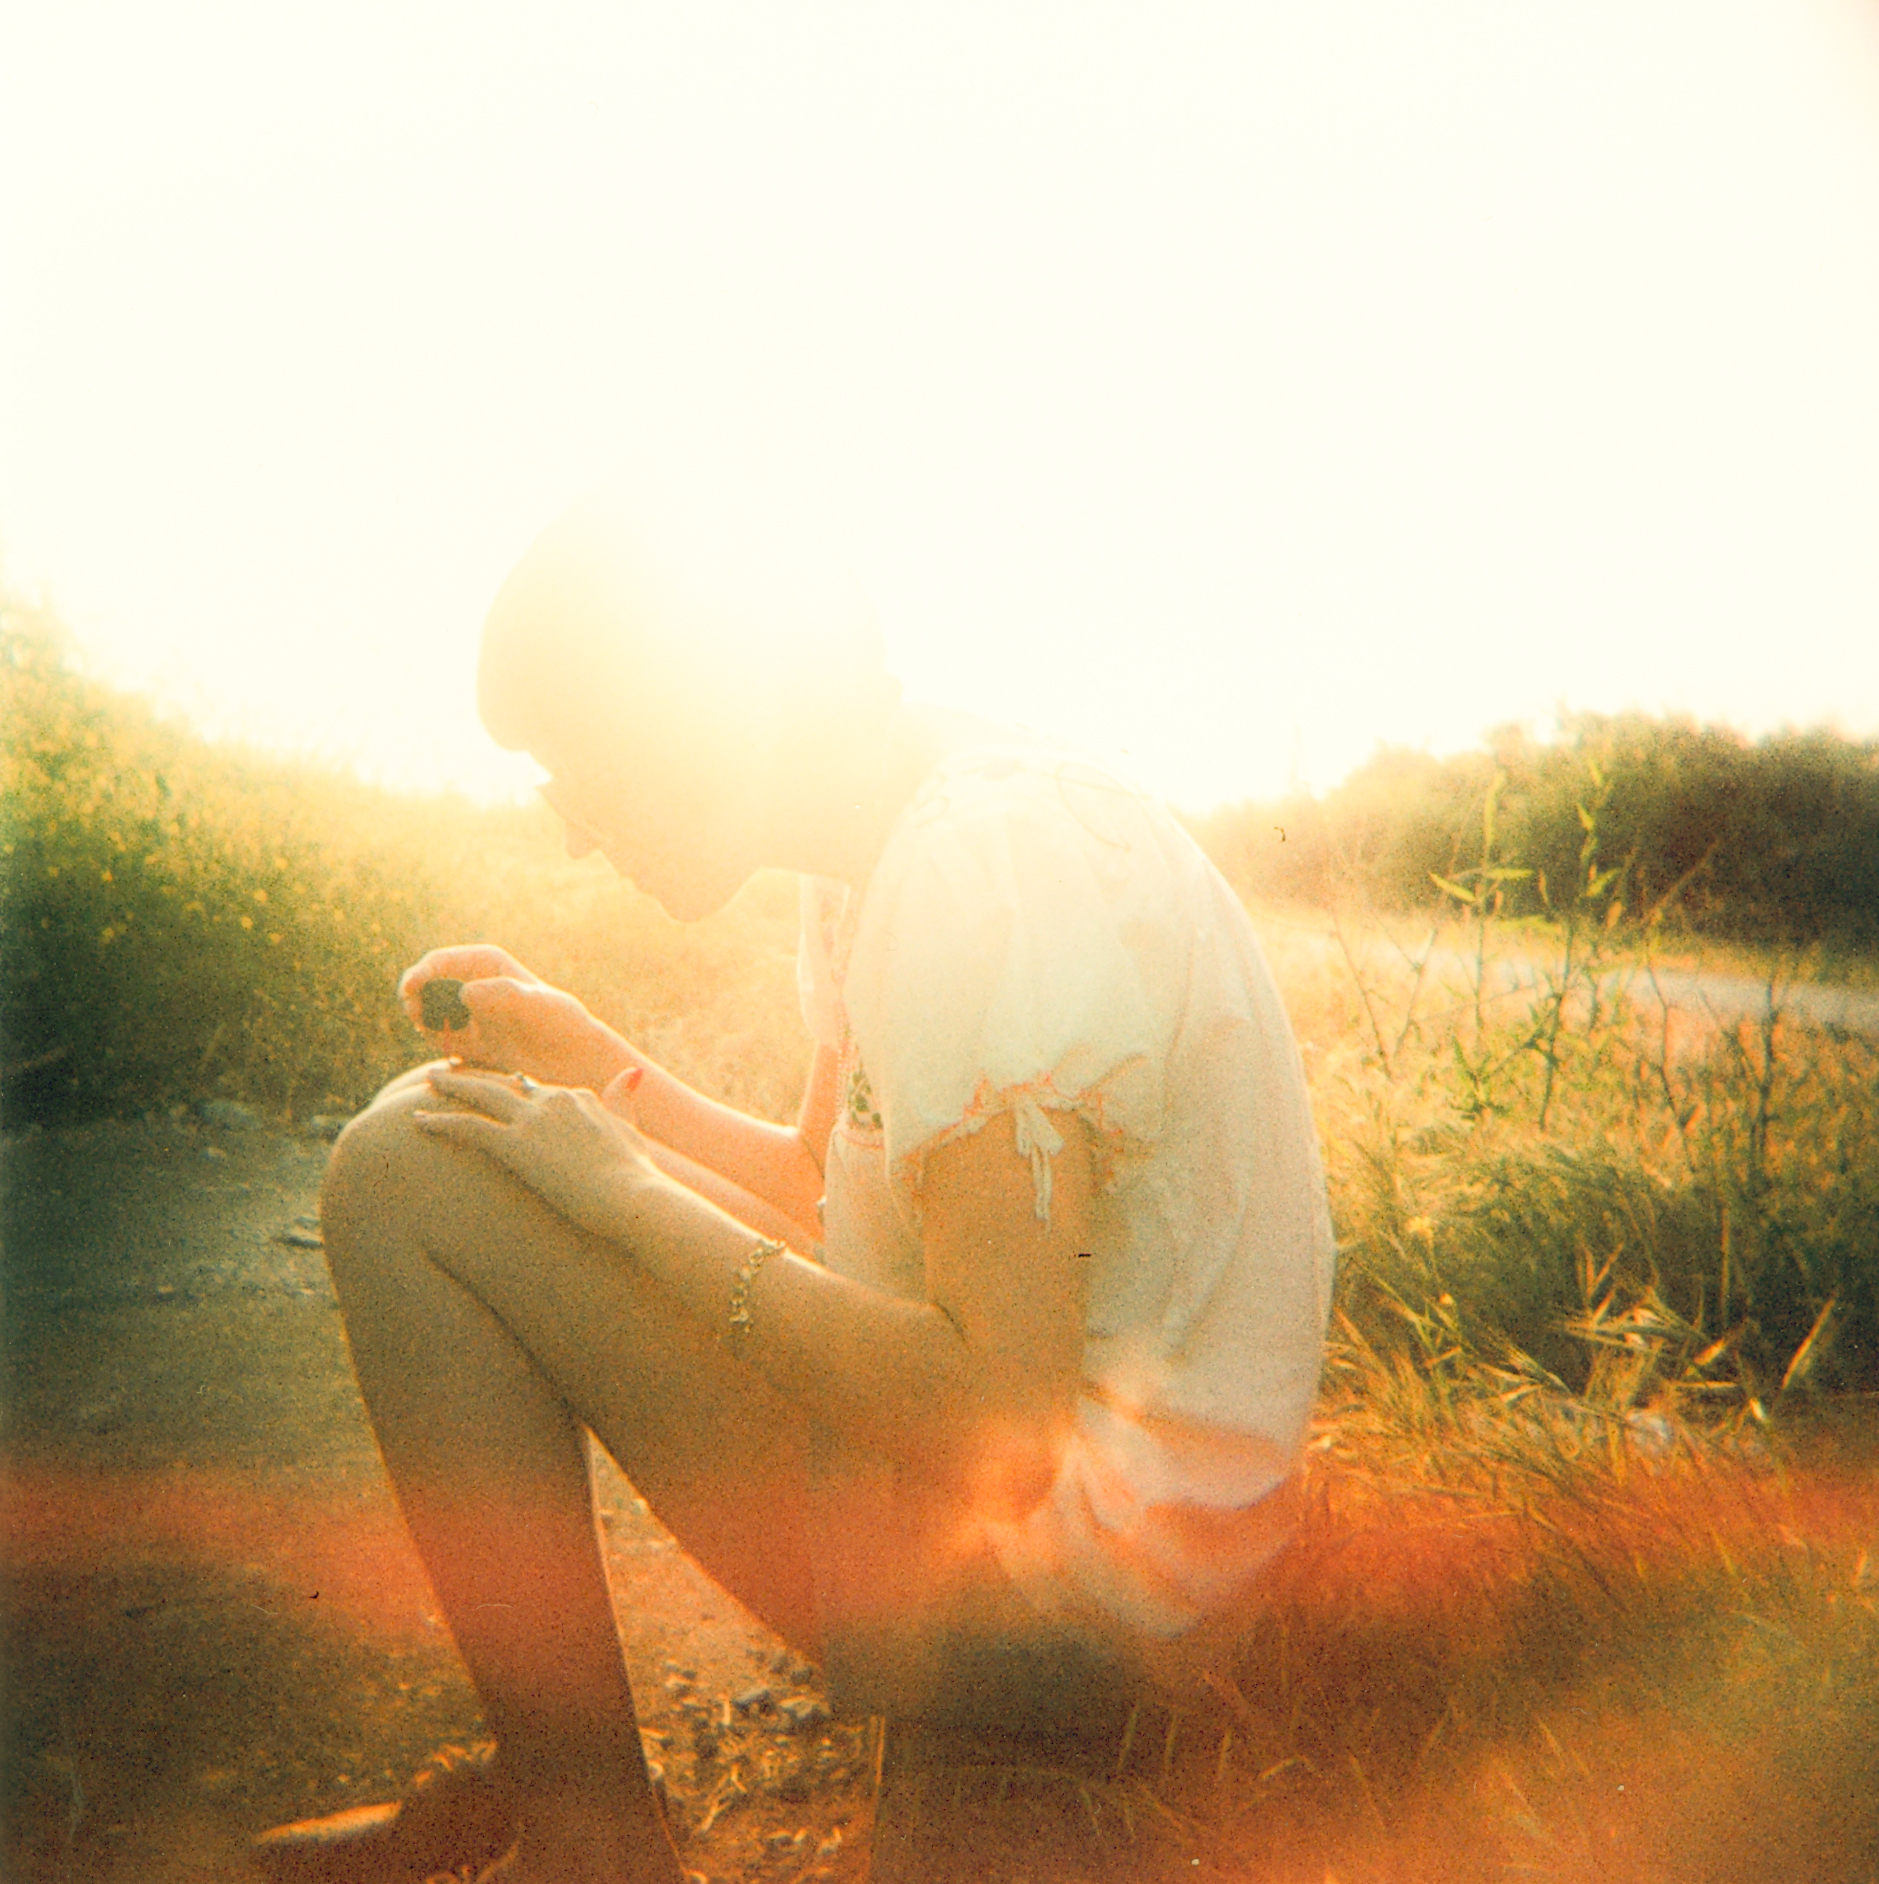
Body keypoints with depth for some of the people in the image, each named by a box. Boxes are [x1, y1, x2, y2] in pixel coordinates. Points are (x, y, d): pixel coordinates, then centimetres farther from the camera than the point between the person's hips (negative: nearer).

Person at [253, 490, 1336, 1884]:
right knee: (435, 1132, 16)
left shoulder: (980, 878, -24)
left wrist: (625, 1194, -18)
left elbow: (999, 1432, -27)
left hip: (1051, 1594, -10)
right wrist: (587, 1063, 5)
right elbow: (824, 1194, 16)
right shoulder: (891, 855, 8)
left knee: (403, 1176, -11)